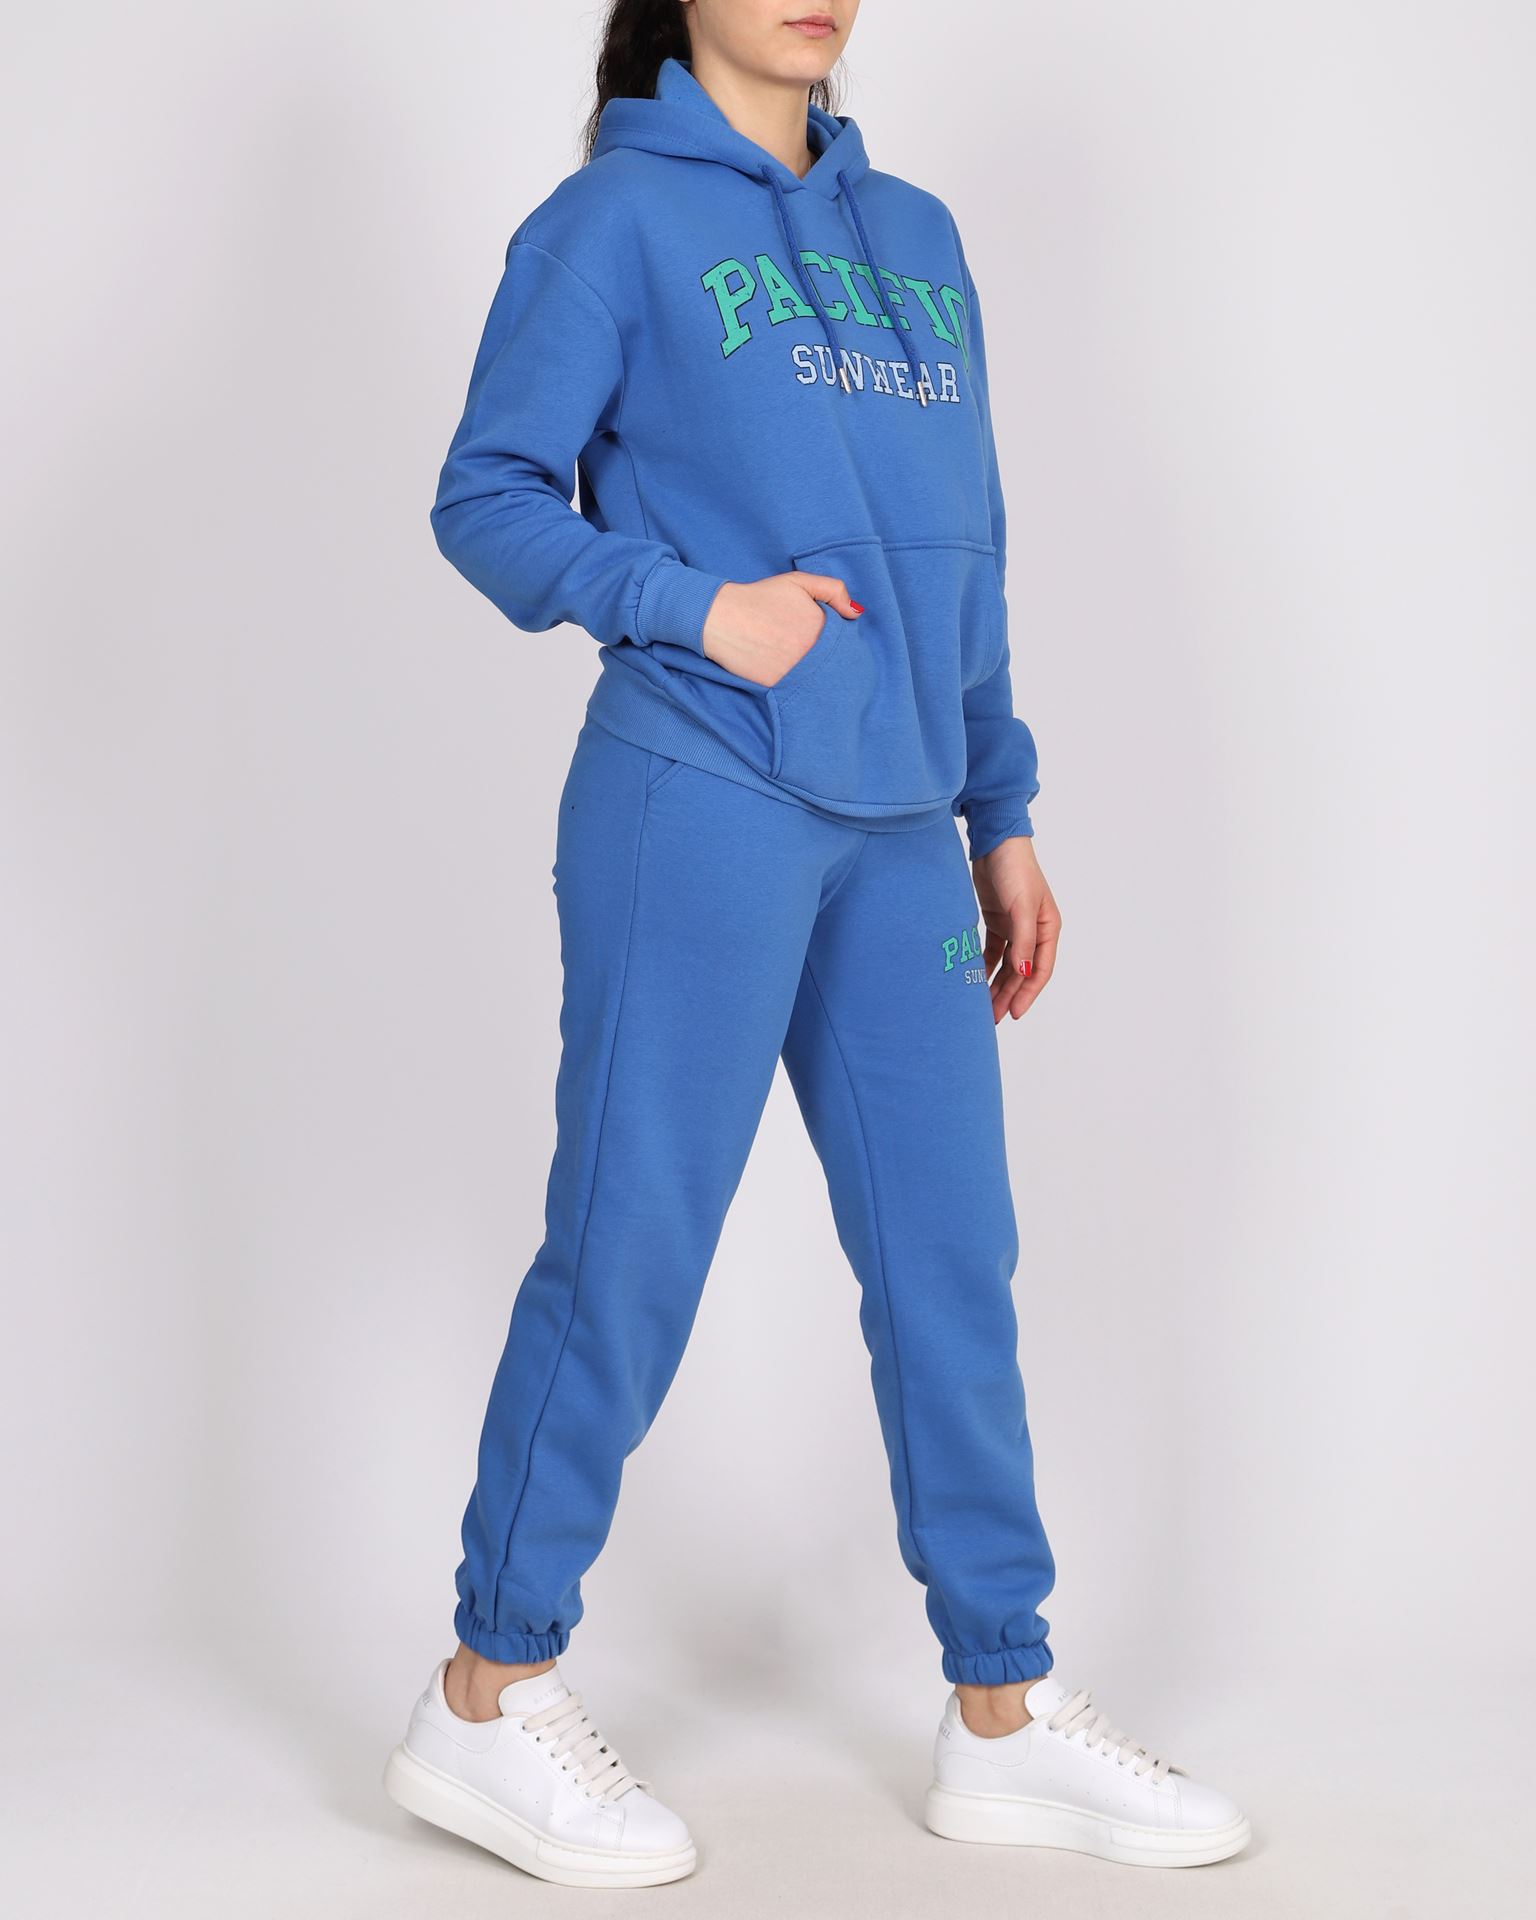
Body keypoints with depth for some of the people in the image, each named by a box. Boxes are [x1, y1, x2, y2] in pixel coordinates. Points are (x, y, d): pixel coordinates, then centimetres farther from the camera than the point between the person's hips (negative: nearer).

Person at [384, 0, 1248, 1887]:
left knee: (952, 1264, 7)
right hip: (698, 811, -6)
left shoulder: (915, 235, 18)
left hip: (898, 833, 6)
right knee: (626, 1254, -1)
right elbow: (486, 497, -2)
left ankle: (1006, 1719, 19)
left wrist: (1002, 813, 15)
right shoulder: (617, 218, 1)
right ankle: (486, 1706, 15)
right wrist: (695, 602, -16)